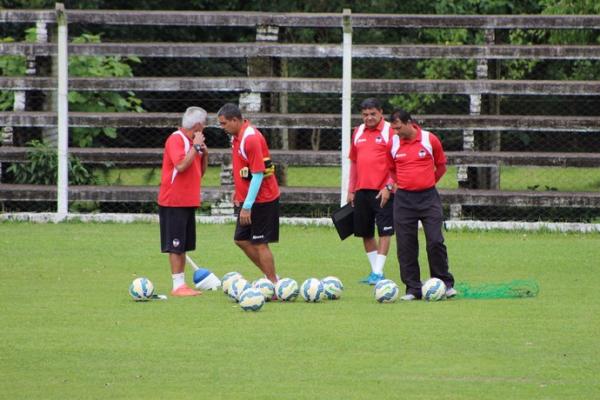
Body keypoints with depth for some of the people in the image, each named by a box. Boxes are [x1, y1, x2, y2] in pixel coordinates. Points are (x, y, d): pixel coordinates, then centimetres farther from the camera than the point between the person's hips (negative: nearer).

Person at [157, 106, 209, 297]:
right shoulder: (176, 140, -12)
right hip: (174, 201, -9)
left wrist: (204, 154, 6)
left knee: (183, 245, 10)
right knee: (175, 245, -6)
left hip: (188, 201, 9)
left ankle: (182, 284, 13)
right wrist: (195, 147, -19)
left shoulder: (192, 141, 16)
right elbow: (181, 165, -26)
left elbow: (200, 172, 21)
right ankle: (178, 285, -6)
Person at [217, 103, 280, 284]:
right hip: (247, 199, 10)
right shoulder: (237, 137, 7)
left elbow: (258, 174, -23)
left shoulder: (251, 138, -21)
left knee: (260, 243, -3)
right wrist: (238, 193, 16)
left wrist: (247, 206, -23)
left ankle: (273, 284, 6)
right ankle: (270, 277, 21)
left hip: (261, 199, -10)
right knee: (241, 240, 13)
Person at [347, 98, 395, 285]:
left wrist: (389, 187, -16)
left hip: (383, 191, -7)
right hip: (362, 190, 7)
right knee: (365, 232, 10)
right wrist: (351, 190, 17)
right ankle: (374, 271, 18)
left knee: (384, 231, -7)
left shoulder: (389, 132, -6)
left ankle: (378, 273, -7)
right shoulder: (358, 133, 12)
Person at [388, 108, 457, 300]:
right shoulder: (393, 144, 2)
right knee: (405, 245, 0)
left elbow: (441, 166, 11)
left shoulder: (430, 140, -3)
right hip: (404, 199, 2)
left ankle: (446, 284, 5)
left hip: (428, 197, -2)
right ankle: (412, 289, 6)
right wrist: (398, 184, 10)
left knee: (435, 241, -6)